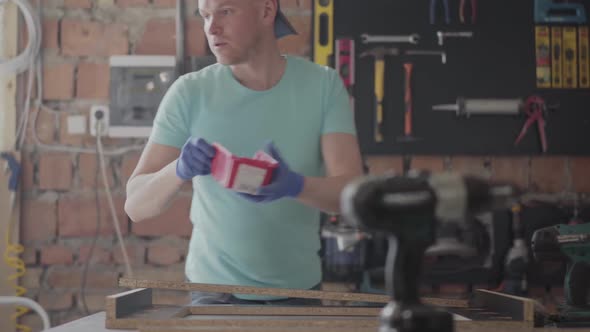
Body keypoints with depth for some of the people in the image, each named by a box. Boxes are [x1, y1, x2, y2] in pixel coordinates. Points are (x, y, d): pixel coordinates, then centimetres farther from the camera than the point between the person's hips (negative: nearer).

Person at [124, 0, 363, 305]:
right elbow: (135, 206, -11)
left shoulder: (323, 85, -6)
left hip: (298, 290, 1)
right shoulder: (189, 93, -8)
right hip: (215, 290, -1)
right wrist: (179, 170, -32)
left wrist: (295, 185, -36)